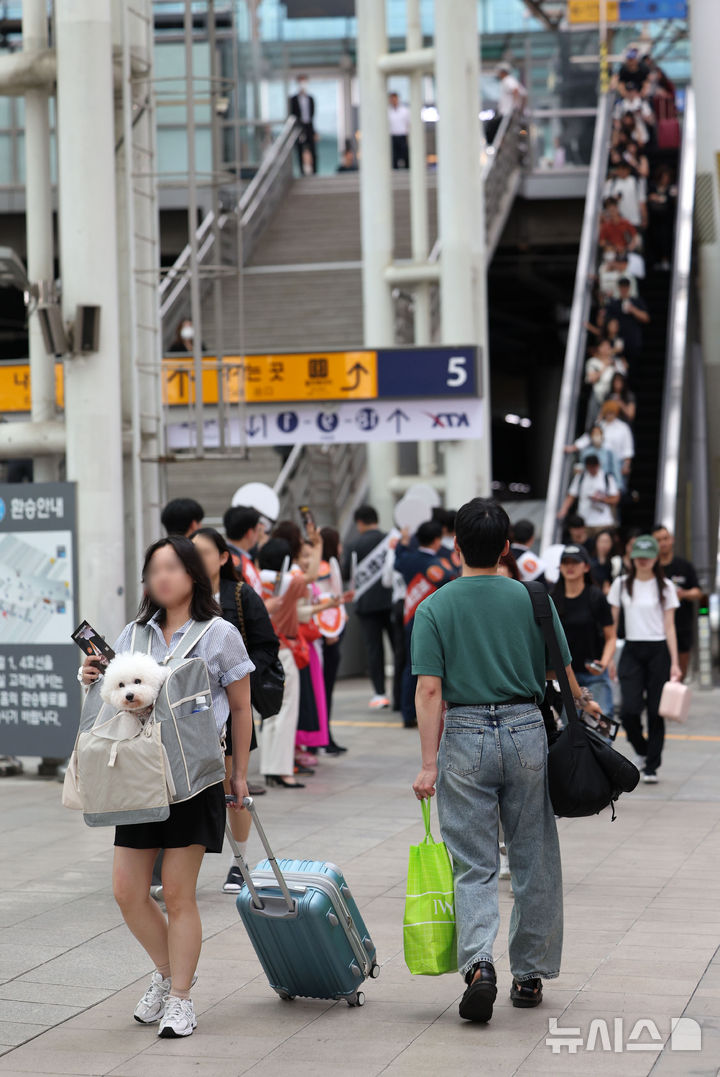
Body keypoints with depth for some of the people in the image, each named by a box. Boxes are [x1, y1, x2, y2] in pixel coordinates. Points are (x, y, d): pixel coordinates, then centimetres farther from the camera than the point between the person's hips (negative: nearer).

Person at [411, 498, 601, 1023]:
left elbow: (430, 690, -9)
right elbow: (562, 675, 5)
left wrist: (429, 764, -8)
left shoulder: (435, 607, -3)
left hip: (464, 738, -1)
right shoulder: (532, 599, 0)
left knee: (474, 867, 3)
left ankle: (479, 963, -18)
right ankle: (530, 975, 20)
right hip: (527, 732, 1)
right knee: (534, 862, 12)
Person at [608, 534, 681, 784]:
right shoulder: (621, 584, 7)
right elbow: (611, 623, 9)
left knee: (655, 712, -1)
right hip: (631, 651, 1)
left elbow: (669, 627, 3)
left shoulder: (665, 586, 4)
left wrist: (674, 663, -3)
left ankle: (652, 766, 10)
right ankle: (641, 749, 19)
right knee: (629, 710, -11)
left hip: (658, 651, -1)